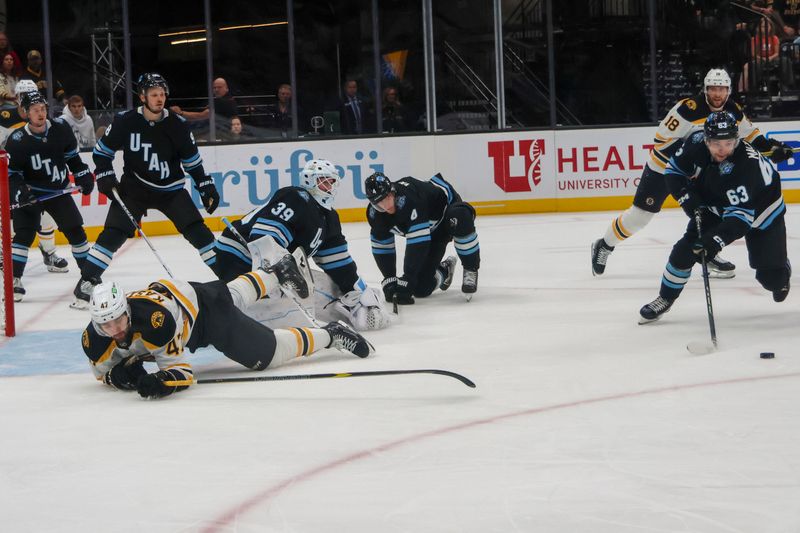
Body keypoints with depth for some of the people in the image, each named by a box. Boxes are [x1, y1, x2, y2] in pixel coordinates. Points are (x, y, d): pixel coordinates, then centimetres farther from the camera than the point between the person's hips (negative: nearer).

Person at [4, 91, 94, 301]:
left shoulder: (60, 128, -8)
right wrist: (19, 191, -25)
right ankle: (14, 280, -11)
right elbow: (10, 172, -10)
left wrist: (83, 175, 6)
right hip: (30, 194, -3)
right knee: (23, 235, -14)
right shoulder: (17, 141, -17)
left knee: (75, 230, 5)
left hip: (59, 190, 4)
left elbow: (72, 155, 9)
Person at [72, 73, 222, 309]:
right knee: (113, 233, -12)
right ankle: (86, 284, -7)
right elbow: (102, 150, 0)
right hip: (134, 187, -1)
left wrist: (207, 187, 0)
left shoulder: (177, 125, -8)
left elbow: (192, 160, 4)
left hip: (170, 189, 1)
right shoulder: (125, 121, -13)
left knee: (197, 230, -7)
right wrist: (105, 177, -10)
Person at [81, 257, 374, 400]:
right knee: (234, 294, 36)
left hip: (203, 305, -7)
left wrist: (161, 381, -63)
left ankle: (330, 335, 18)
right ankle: (278, 272, 65)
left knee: (268, 352, -4)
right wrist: (118, 375, -35)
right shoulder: (93, 340, -30)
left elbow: (180, 368, -42)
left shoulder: (157, 320, -46)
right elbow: (103, 371, -12)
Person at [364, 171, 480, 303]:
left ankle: (471, 269, -22)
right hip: (432, 232, 6)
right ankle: (444, 269, 30)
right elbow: (381, 248, -3)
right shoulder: (375, 214, -18)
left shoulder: (408, 197, -40)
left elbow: (418, 242, -41)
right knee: (421, 288, -4)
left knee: (460, 218, -44)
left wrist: (407, 279, -41)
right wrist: (389, 280, -11)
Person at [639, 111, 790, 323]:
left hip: (760, 210, -4)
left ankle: (781, 271, 33)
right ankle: (665, 299, 8)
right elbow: (674, 170, -5)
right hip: (714, 207, 4)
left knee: (772, 279, -4)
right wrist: (686, 196, -21)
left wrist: (718, 239, -49)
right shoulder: (697, 143, -23)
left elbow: (741, 213, -40)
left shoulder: (748, 164, -39)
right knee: (685, 250, -11)